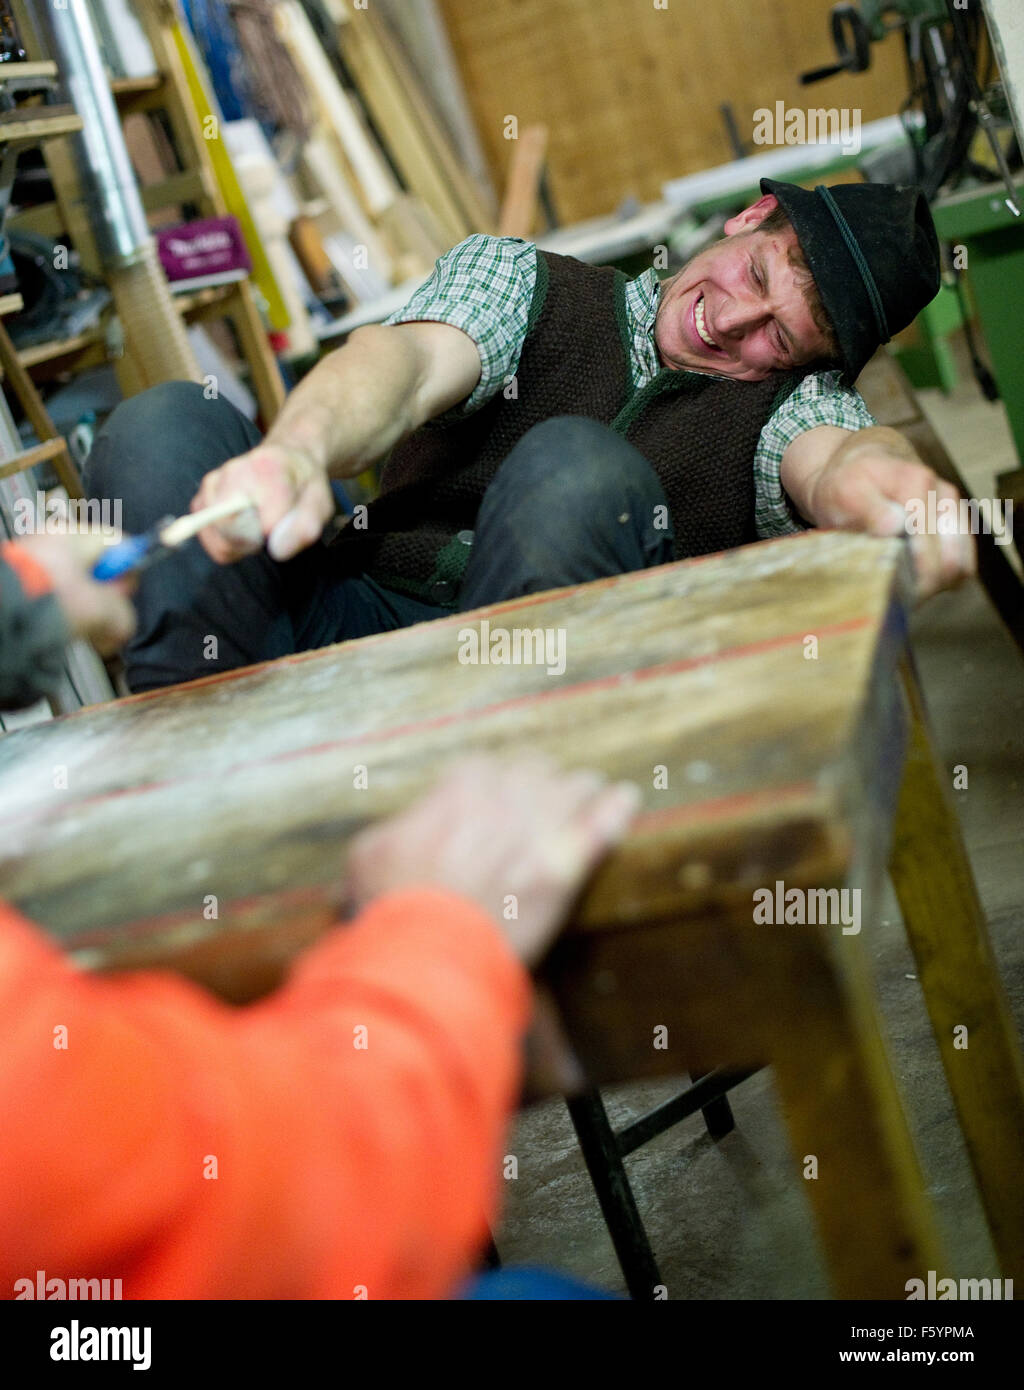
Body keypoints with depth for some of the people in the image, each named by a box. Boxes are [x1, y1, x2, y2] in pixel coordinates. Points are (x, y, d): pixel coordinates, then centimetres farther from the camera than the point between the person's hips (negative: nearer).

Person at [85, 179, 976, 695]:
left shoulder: (791, 401, 9)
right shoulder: (517, 279, 12)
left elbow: (840, 453, -16)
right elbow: (409, 362, -11)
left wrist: (883, 483, -43)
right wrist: (299, 448, -34)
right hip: (354, 623, 2)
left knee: (577, 468, -30)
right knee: (170, 424, -17)